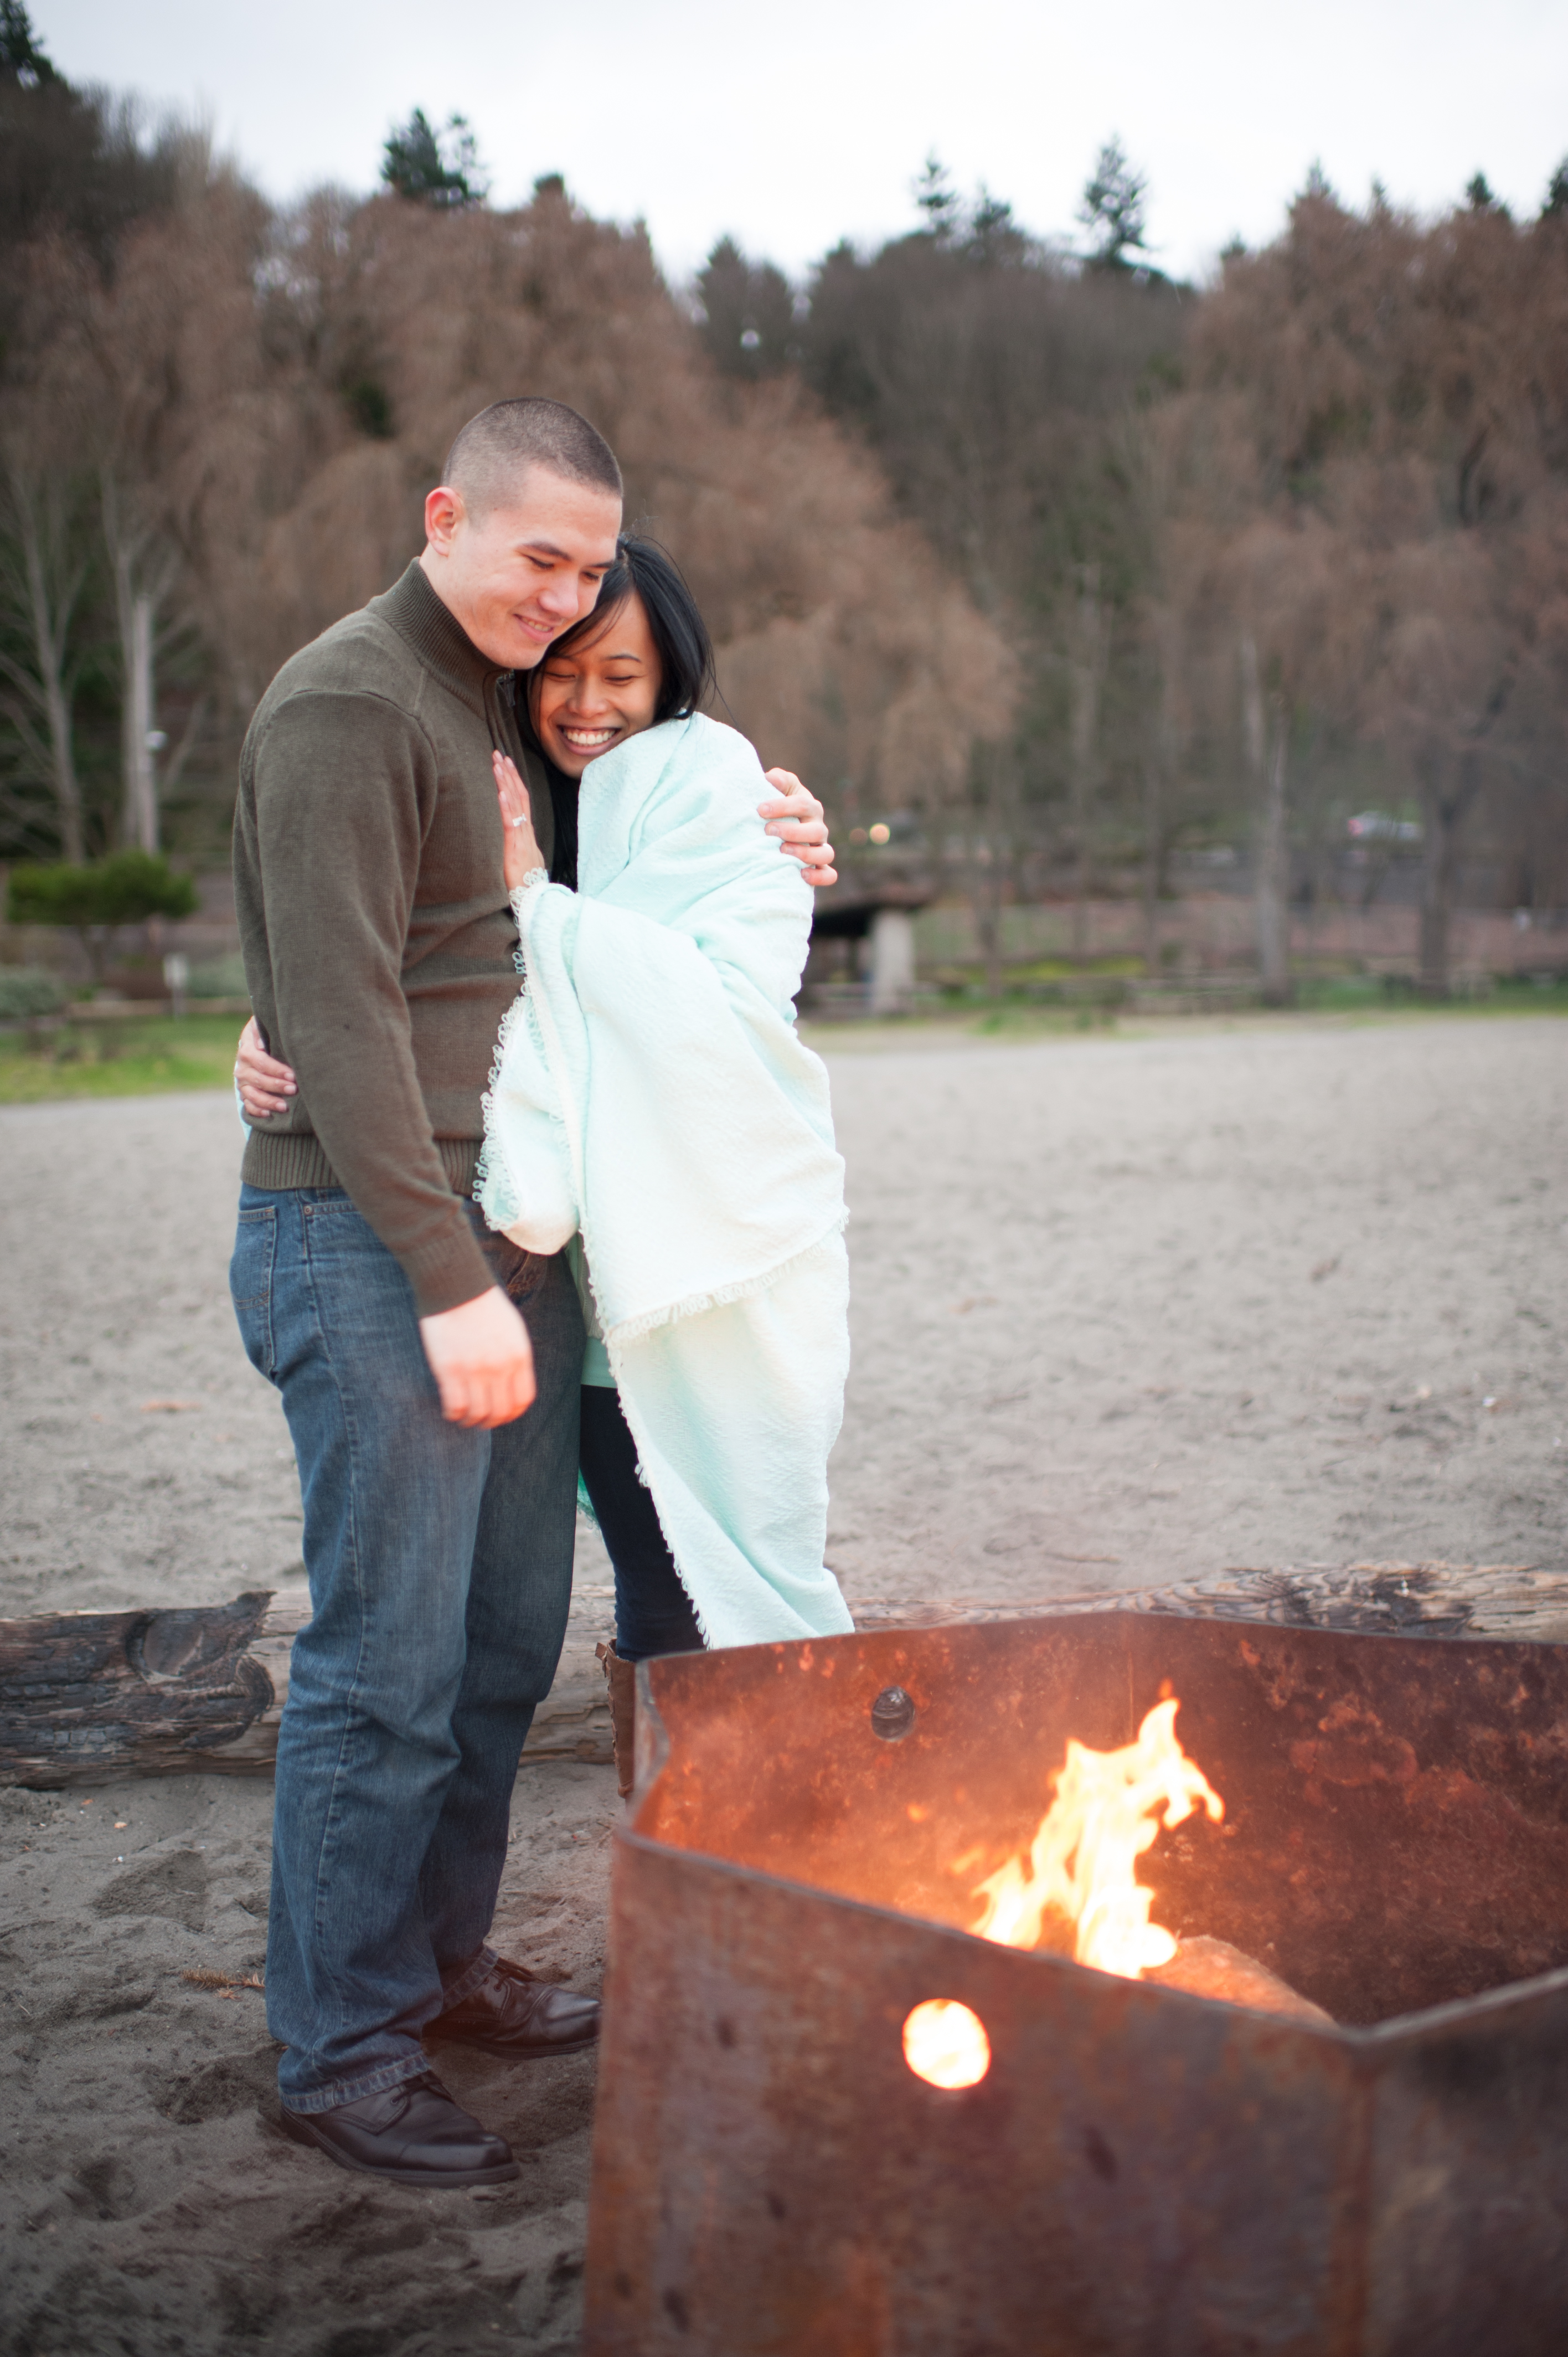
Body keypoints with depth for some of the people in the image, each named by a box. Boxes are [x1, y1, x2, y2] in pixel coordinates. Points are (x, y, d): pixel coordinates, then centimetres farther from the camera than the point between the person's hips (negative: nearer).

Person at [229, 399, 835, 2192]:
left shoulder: (507, 709, 18)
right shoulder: (344, 705, -10)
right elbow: (342, 1019, -17)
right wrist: (450, 1281, -20)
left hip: (505, 1237, 9)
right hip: (370, 1240, -9)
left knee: (506, 1635, 13)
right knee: (388, 1658, -4)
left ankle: (440, 1961, 29)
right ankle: (340, 2056, 9)